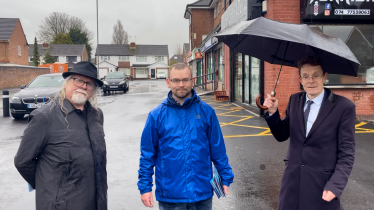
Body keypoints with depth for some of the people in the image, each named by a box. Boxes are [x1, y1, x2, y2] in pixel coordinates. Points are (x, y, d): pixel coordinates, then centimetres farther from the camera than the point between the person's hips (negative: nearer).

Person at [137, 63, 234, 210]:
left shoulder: (206, 111, -3)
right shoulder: (157, 115, -4)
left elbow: (218, 149, 2)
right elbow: (147, 154, -1)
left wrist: (225, 178, 2)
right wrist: (145, 187, -2)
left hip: (202, 192, 1)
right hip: (169, 194, -1)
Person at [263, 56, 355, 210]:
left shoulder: (344, 106, -10)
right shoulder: (294, 100, 4)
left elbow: (346, 153, -9)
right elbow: (281, 135, 7)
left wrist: (335, 185, -17)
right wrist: (273, 112, -9)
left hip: (322, 183, -4)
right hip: (292, 179, 4)